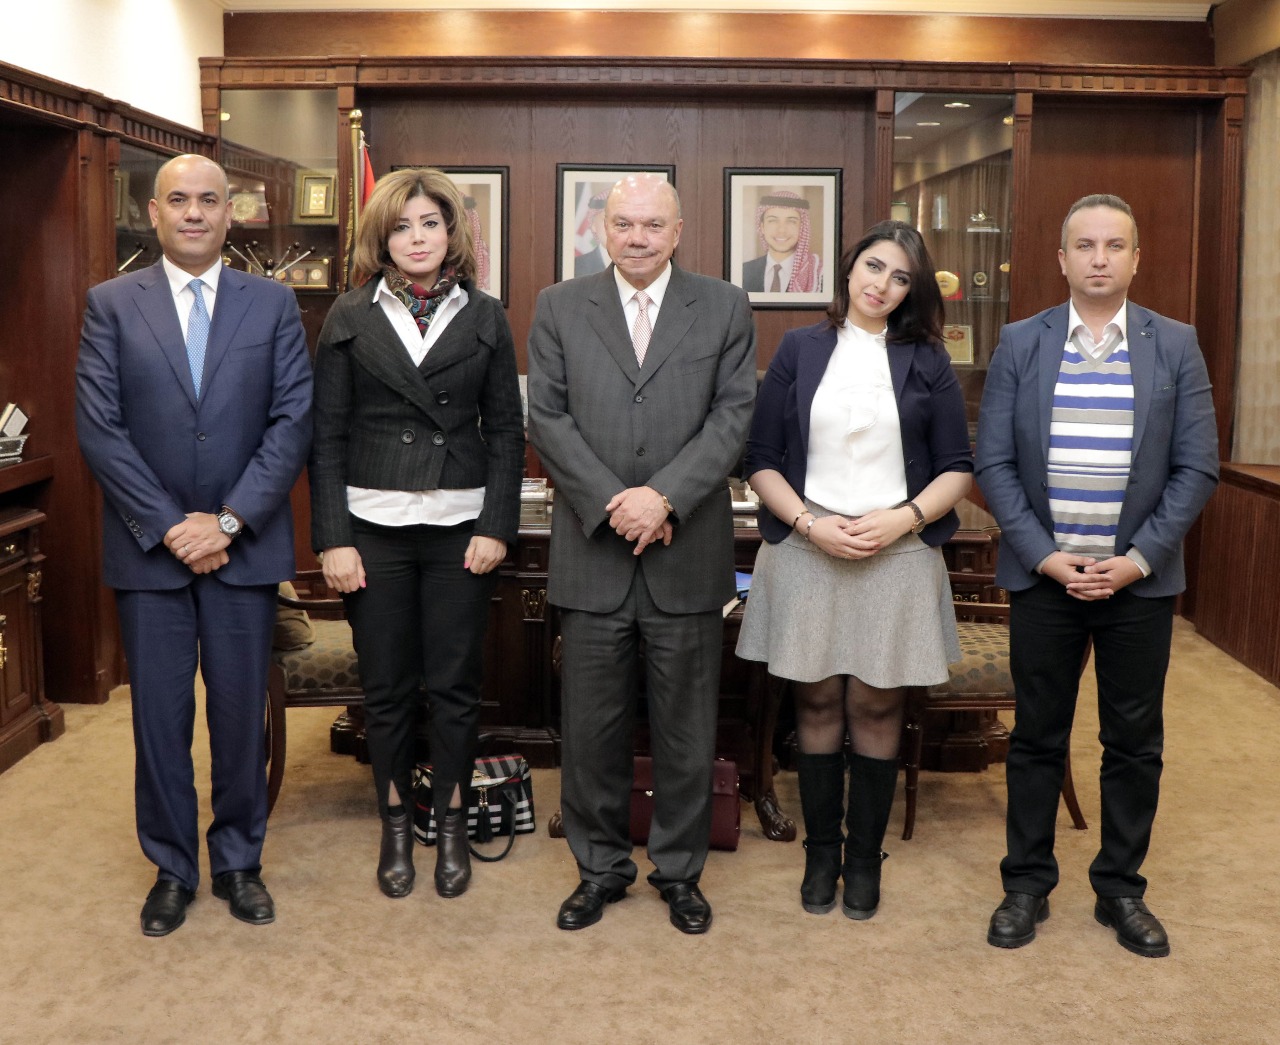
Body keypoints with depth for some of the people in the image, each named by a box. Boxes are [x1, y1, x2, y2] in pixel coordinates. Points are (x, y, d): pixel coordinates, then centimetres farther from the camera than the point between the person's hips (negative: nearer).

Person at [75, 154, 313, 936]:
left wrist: (228, 520, -13)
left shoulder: (274, 304, 3)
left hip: (245, 544, 0)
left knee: (242, 712, 8)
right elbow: (98, 427, -4)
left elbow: (294, 422, -4)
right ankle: (172, 868, 24)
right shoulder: (112, 304, 2)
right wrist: (169, 525, -12)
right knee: (159, 716, 8)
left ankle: (239, 861, 25)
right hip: (149, 546, 0)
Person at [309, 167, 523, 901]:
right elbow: (328, 435, 2)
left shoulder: (485, 318, 6)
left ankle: (453, 827, 20)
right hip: (373, 526, 0)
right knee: (387, 688, 6)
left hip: (461, 527, 0)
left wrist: (497, 527, -5)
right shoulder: (351, 318, 4)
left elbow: (507, 431, 5)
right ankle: (397, 826, 22)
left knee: (456, 687, 5)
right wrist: (333, 538, -5)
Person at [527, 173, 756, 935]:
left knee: (687, 725, 9)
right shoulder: (560, 308, 6)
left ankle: (680, 869, 26)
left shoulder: (725, 309, 5)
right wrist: (611, 503, -12)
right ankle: (601, 866, 25)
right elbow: (547, 417, -1)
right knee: (592, 725, 9)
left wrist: (664, 496, -16)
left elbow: (733, 416, -3)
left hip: (689, 552, 0)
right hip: (593, 553, 1)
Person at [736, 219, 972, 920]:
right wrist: (811, 523, -12)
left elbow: (957, 468, 4)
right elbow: (761, 461, 2)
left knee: (876, 707, 5)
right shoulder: (799, 351, 5)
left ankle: (865, 857, 20)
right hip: (807, 552, 0)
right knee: (817, 704, 6)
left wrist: (904, 518, -12)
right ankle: (821, 850, 21)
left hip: (897, 556, 0)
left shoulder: (927, 362, 6)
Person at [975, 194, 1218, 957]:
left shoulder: (1176, 346, 1)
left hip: (1139, 578, 0)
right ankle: (1028, 885, 22)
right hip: (1043, 573, 0)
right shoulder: (1021, 344, 1)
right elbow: (995, 463, -1)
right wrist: (1042, 554, -10)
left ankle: (1121, 889, 25)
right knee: (1037, 737, 9)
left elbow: (1197, 468, -2)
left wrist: (1136, 558, -10)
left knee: (1135, 743, 9)